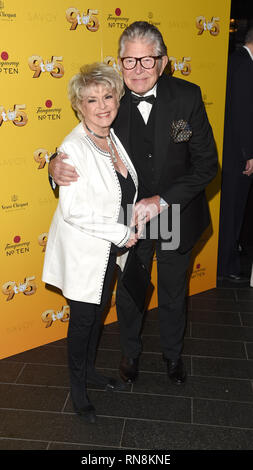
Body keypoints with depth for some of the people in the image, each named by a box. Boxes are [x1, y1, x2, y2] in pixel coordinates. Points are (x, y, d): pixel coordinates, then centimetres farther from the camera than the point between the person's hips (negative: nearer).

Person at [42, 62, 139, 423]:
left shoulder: (114, 139, 1)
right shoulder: (74, 148, -22)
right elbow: (74, 211, -27)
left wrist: (125, 234, 7)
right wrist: (122, 234, -21)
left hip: (110, 248, 7)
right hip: (83, 251, -7)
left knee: (99, 312, 21)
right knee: (83, 318, 9)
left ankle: (90, 370, 44)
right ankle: (77, 388, 31)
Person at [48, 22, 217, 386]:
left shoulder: (187, 96, -16)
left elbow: (206, 163, -15)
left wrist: (163, 200, -25)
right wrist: (56, 165, -27)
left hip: (176, 216, 0)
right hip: (129, 220, 0)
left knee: (173, 294, 21)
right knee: (128, 292, 19)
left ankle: (173, 353, 49)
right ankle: (131, 352, 49)